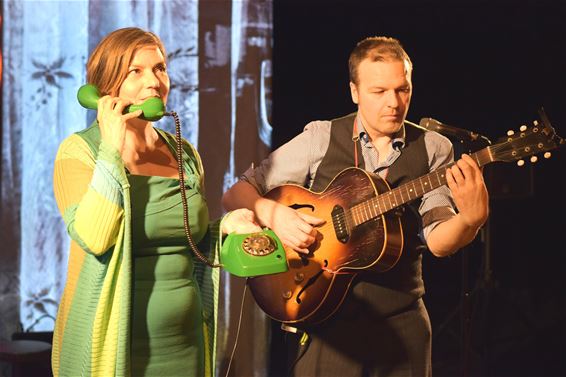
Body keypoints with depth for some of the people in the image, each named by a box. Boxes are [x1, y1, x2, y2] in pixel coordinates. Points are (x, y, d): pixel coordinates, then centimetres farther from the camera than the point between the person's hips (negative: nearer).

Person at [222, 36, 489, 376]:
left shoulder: (433, 149, 2)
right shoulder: (320, 138, 0)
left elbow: (439, 242, -8)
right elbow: (237, 194, 1)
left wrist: (472, 218, -29)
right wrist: (274, 214, -19)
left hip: (401, 320, 1)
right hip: (325, 316, -1)